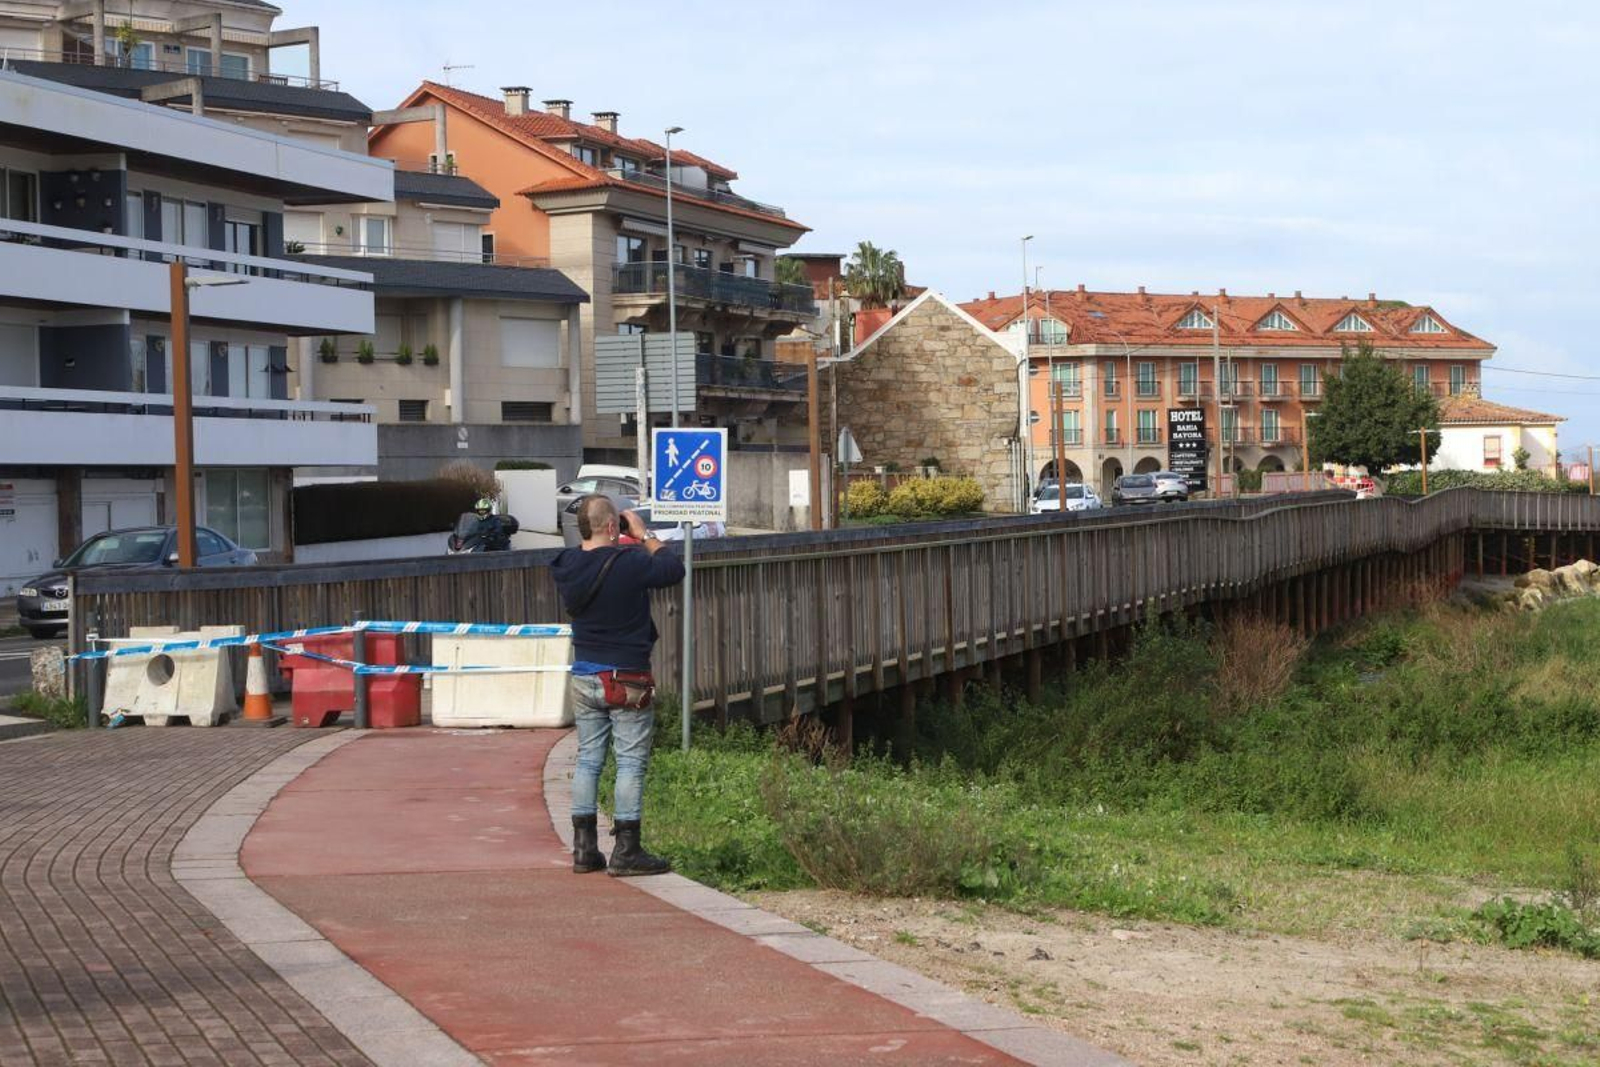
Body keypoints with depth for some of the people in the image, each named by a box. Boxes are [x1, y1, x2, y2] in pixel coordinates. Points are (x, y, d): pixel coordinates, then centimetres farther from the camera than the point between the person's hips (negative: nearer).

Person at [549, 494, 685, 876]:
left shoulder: (567, 567, -1)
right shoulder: (628, 563, -19)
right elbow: (674, 569, -7)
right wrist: (646, 536, 1)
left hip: (583, 678, 6)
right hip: (626, 680, -6)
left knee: (588, 759, 12)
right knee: (631, 762, 1)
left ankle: (584, 848, 15)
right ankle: (626, 851, 1)